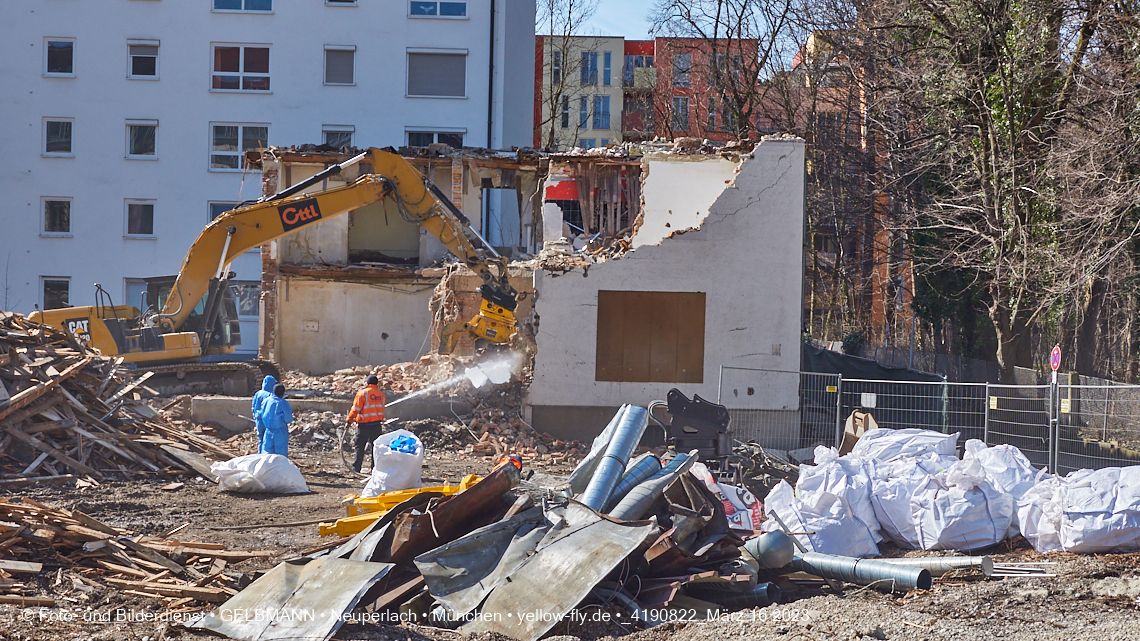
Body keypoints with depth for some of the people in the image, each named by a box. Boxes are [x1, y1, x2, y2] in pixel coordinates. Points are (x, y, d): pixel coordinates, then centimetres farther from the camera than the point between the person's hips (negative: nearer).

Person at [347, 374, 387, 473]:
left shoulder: (362, 393, -10)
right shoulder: (381, 394, 5)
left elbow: (355, 409, -10)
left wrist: (349, 421, -1)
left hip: (364, 425, -4)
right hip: (377, 425, 4)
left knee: (360, 447, 5)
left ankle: (356, 468, 7)